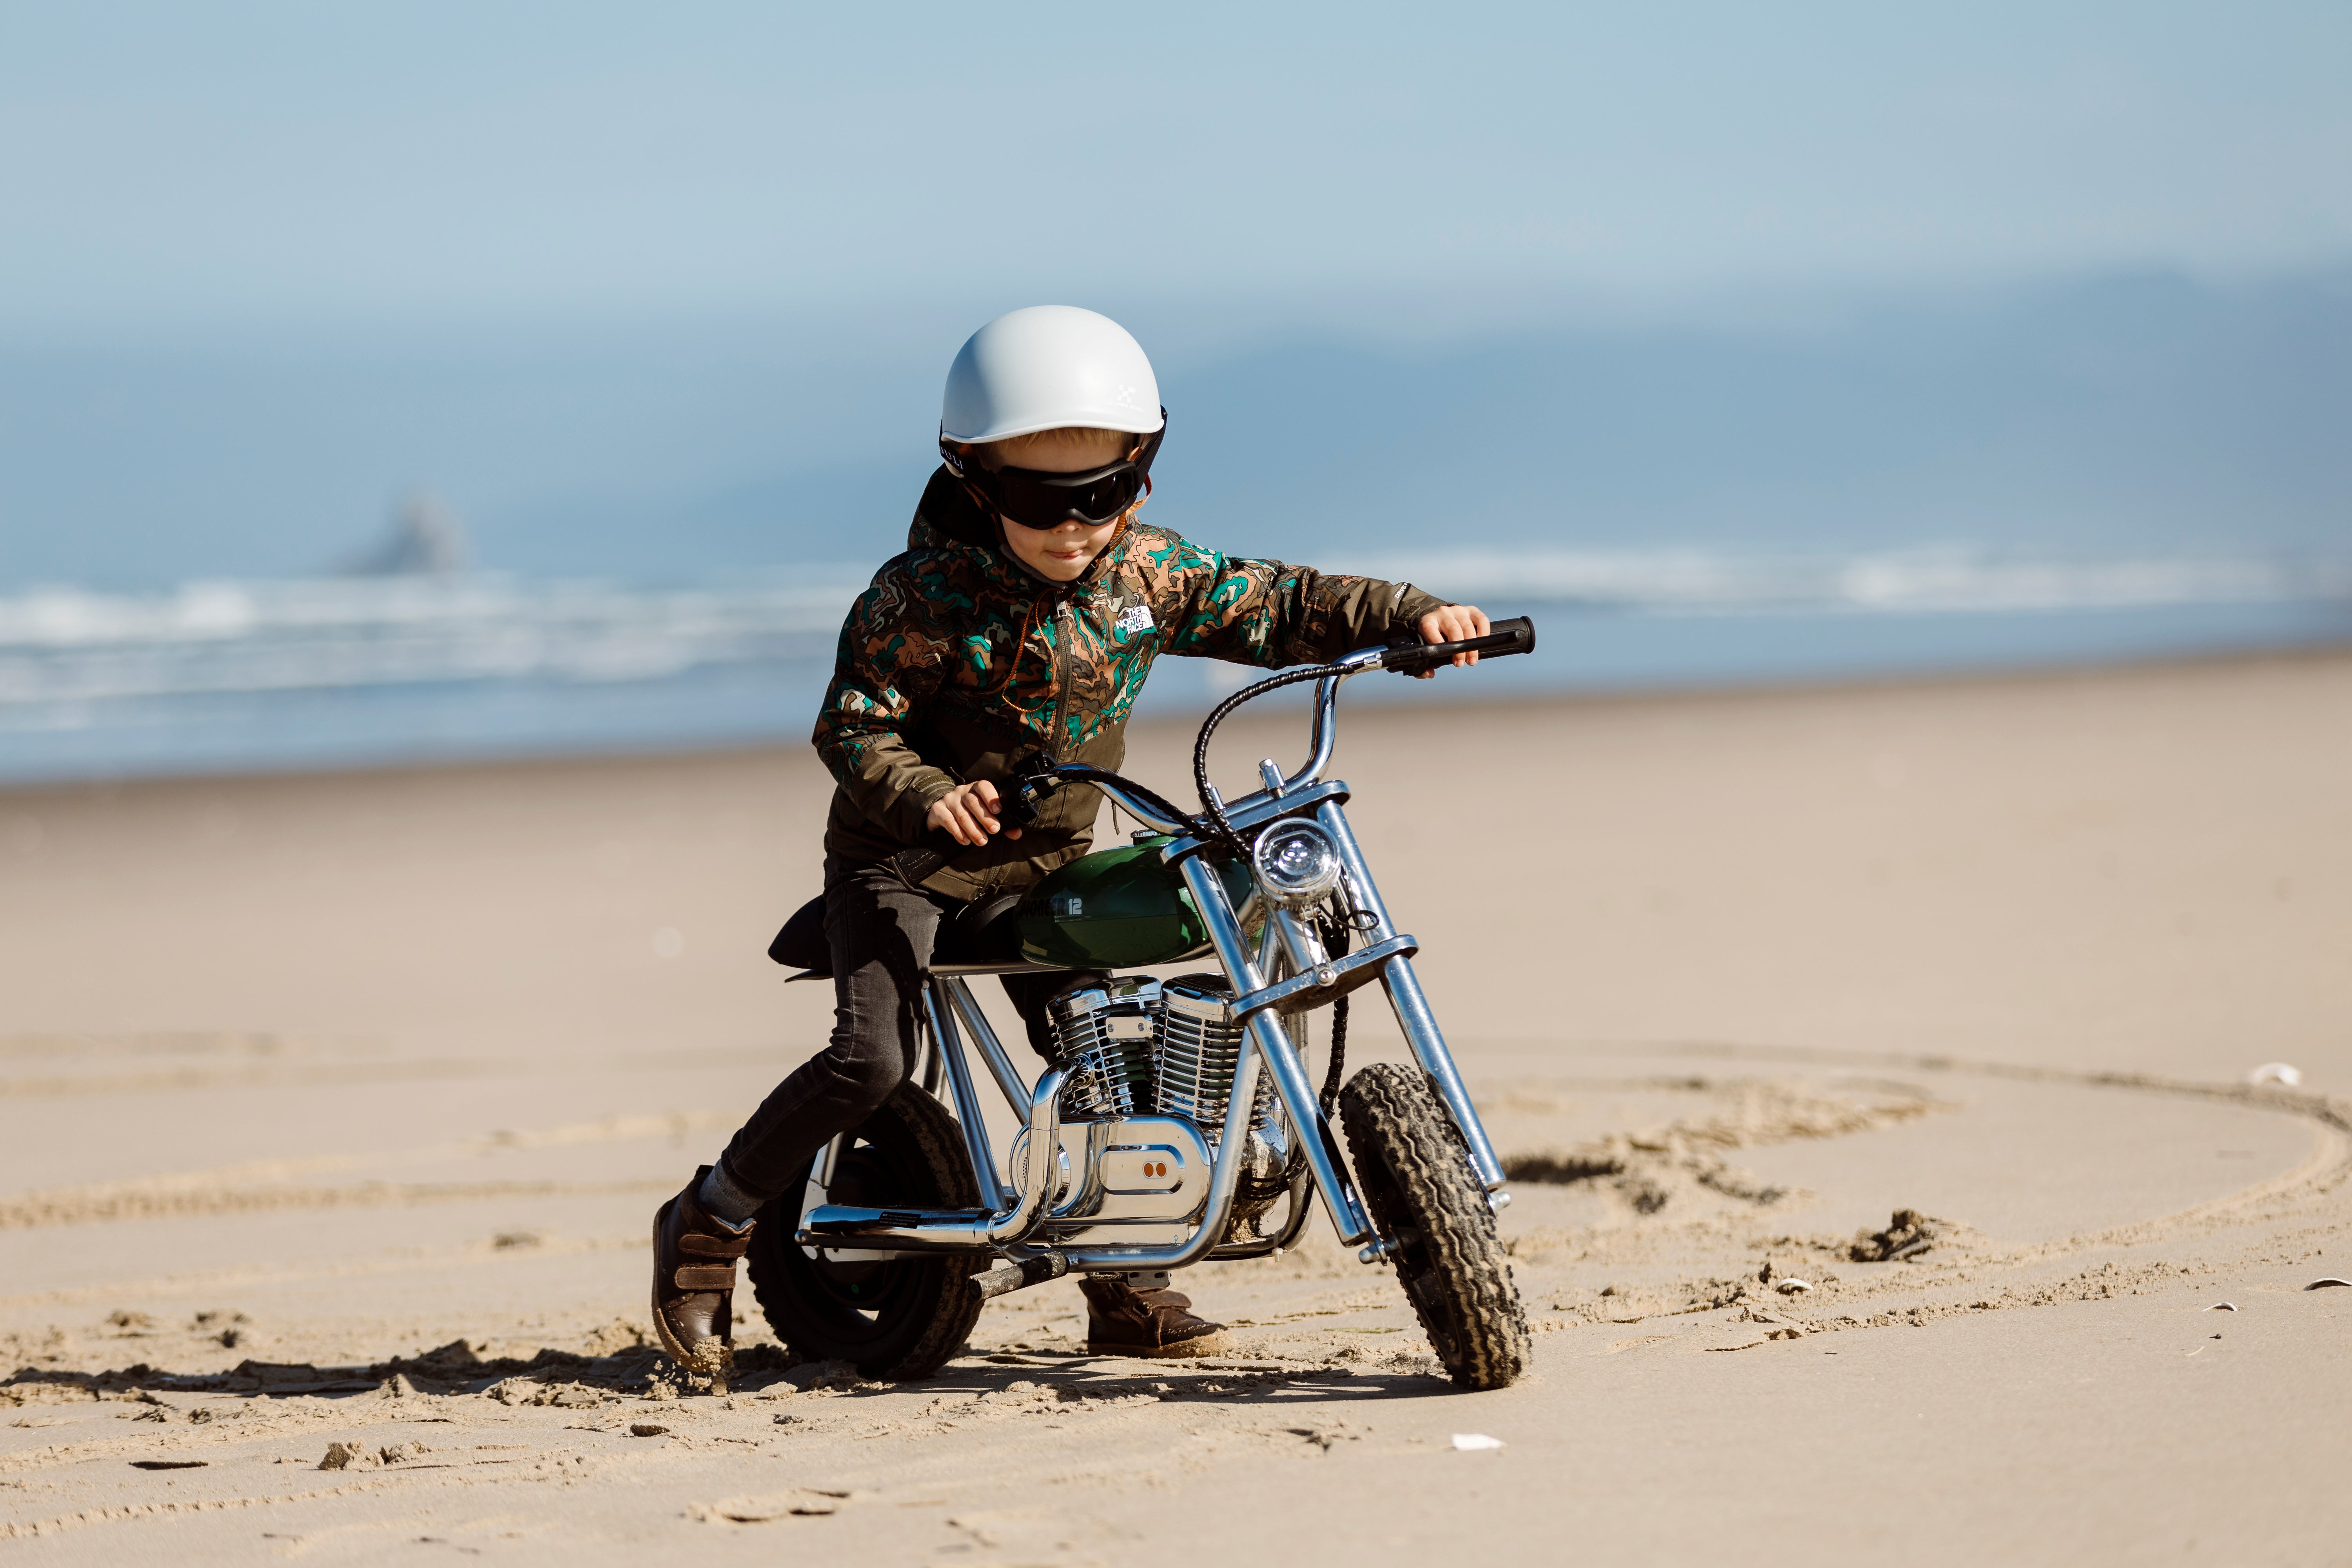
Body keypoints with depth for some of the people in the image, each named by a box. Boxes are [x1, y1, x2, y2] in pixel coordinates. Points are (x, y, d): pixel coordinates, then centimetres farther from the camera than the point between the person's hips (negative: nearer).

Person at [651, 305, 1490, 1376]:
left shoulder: (1146, 575, -5)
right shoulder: (924, 596, -19)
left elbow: (1276, 607, 0)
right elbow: (852, 726, -18)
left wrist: (1409, 616, -12)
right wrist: (927, 796, -36)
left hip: (1052, 862, 5)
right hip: (905, 856, -5)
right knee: (875, 1057, -19)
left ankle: (1127, 1289, 12)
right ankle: (707, 1225, -3)